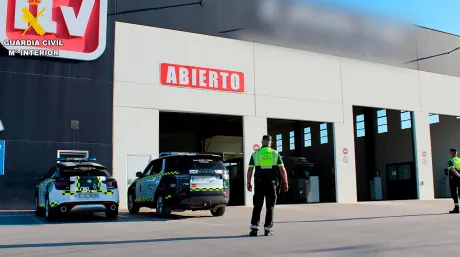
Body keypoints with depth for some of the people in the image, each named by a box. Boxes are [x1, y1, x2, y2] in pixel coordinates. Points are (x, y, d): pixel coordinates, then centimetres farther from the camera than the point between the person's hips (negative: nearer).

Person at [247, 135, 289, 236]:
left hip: (259, 183, 1)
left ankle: (254, 228, 0)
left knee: (257, 207, 8)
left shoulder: (255, 154, 4)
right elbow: (282, 170, -3)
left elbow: (250, 170, 3)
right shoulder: (276, 154, 2)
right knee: (270, 207, 6)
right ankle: (268, 229, 5)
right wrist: (285, 183, 2)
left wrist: (248, 183, 11)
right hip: (272, 183, -1)